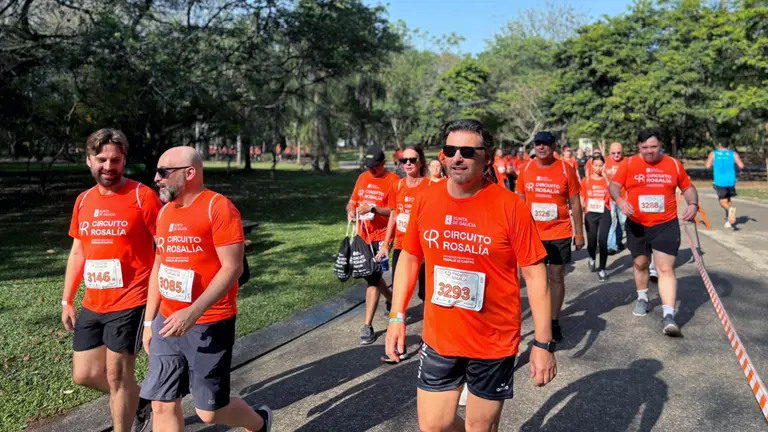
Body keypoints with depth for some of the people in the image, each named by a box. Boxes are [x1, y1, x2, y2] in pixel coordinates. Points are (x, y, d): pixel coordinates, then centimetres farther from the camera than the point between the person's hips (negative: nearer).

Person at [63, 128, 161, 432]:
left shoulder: (143, 196, -12)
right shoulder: (83, 201, 8)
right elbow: (77, 252, 16)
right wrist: (67, 301, 14)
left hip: (130, 303, -7)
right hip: (92, 305, 7)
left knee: (117, 375, 3)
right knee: (84, 374, 14)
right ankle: (139, 401, 37)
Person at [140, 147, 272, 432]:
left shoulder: (218, 207, -13)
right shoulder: (165, 212, 11)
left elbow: (232, 268, -19)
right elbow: (159, 268, 17)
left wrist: (193, 313, -26)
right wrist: (149, 321, 16)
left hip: (209, 324, -7)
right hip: (168, 322, 7)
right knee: (162, 405, 7)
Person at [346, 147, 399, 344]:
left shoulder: (393, 180, -10)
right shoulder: (363, 177, 10)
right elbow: (352, 201, 15)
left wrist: (373, 209, -27)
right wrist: (351, 210, -7)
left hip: (381, 236, -7)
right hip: (363, 234, 7)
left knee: (373, 278, -10)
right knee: (371, 274, 20)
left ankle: (367, 326, -5)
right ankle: (391, 300, 47)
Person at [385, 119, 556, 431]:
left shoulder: (509, 206, -15)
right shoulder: (425, 200, -4)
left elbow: (535, 274, -11)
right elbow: (409, 258, 8)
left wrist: (543, 342, -12)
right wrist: (397, 315, 3)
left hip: (494, 344, -3)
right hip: (438, 339, 3)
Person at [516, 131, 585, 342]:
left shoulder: (566, 169, -5)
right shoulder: (526, 169, 1)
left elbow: (575, 203, 0)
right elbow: (520, 202, 9)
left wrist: (579, 233, -1)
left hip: (559, 233, -2)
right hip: (532, 234, 2)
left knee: (557, 277, 5)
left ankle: (554, 321, 18)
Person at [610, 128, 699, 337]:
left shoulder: (673, 164, 1)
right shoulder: (629, 164, -3)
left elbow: (687, 186, 11)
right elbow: (614, 185, -7)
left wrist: (693, 204, -8)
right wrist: (620, 200, -28)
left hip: (666, 225, -1)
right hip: (637, 225, 1)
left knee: (666, 268, -8)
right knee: (640, 263, 17)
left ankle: (669, 316, -10)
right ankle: (642, 298, 42)